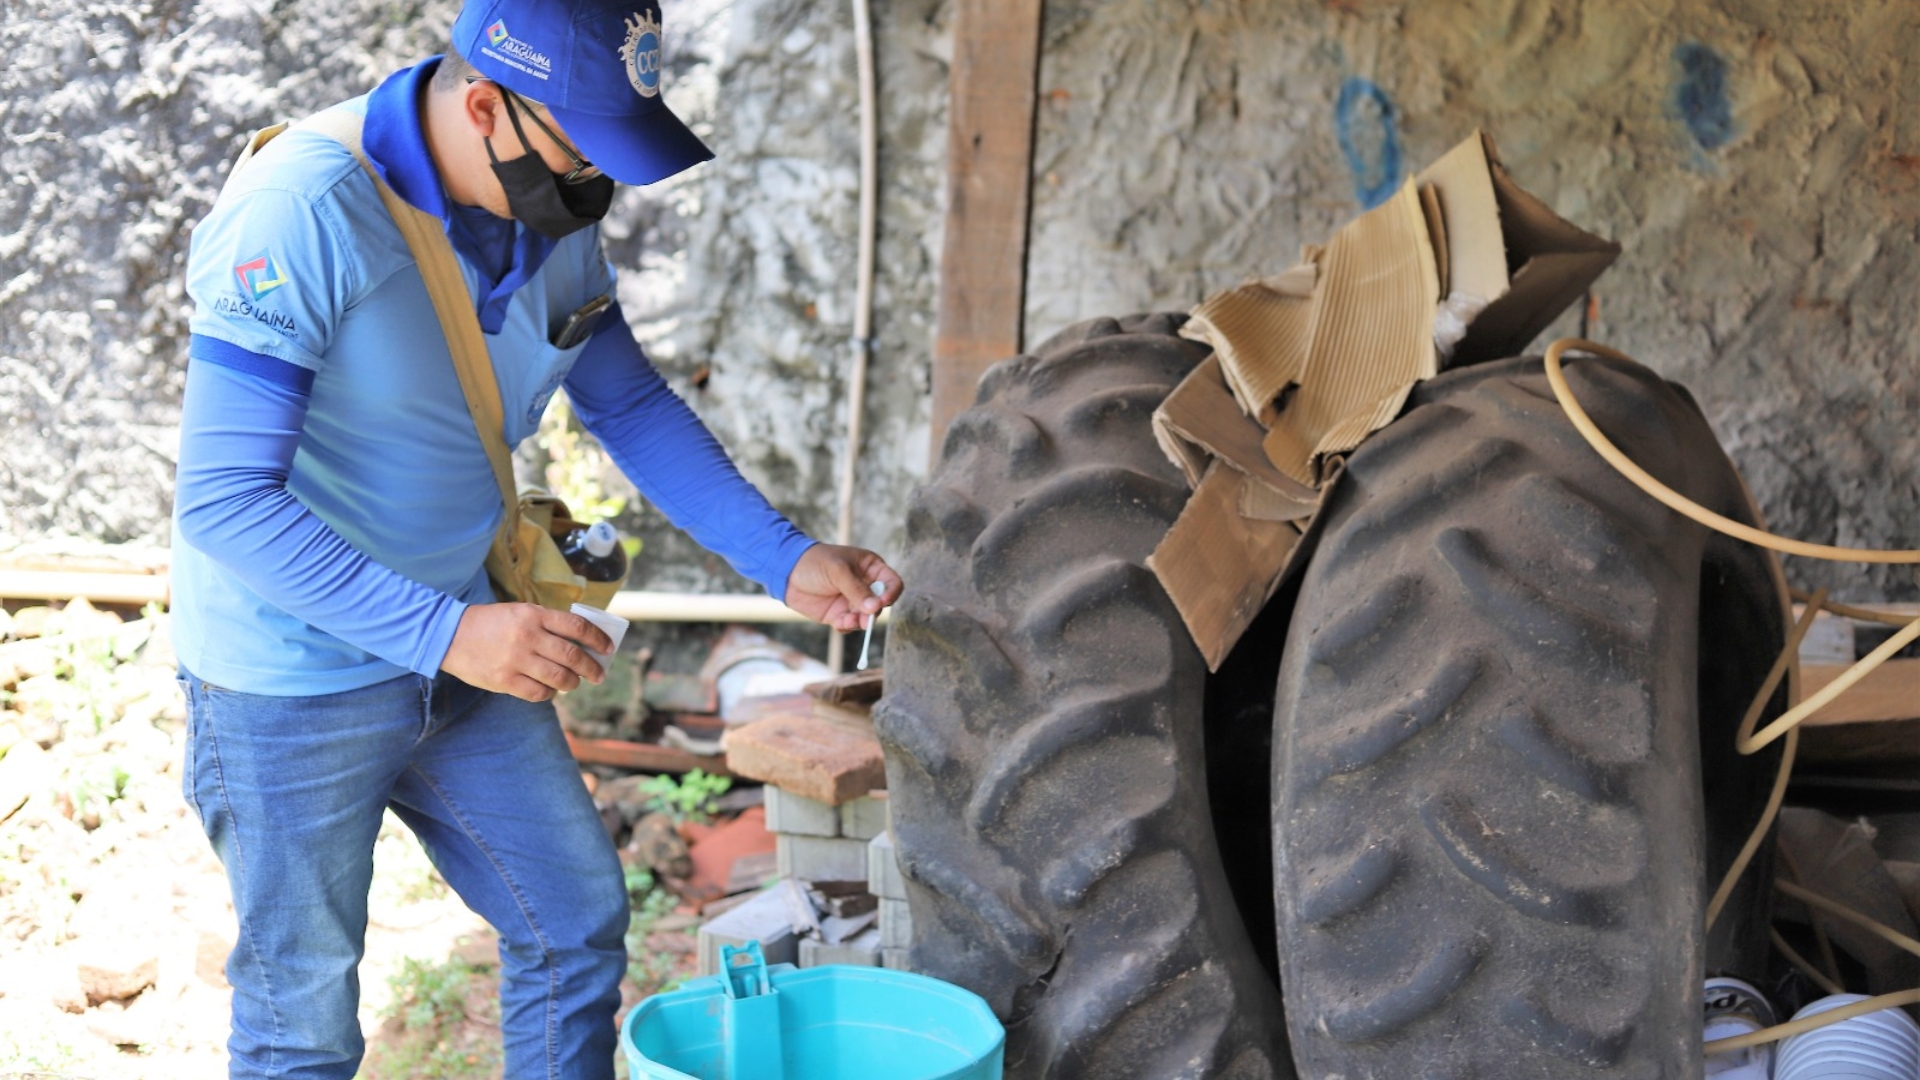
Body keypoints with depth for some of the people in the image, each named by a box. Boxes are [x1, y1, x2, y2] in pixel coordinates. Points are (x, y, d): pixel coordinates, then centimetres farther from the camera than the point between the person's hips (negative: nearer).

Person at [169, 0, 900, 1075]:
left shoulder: (554, 217, -4)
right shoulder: (302, 215, -28)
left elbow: (633, 405, 8)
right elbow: (223, 499, -30)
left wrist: (785, 560, -3)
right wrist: (446, 633, -36)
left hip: (466, 653, 7)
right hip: (296, 682, -7)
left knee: (577, 921, 15)